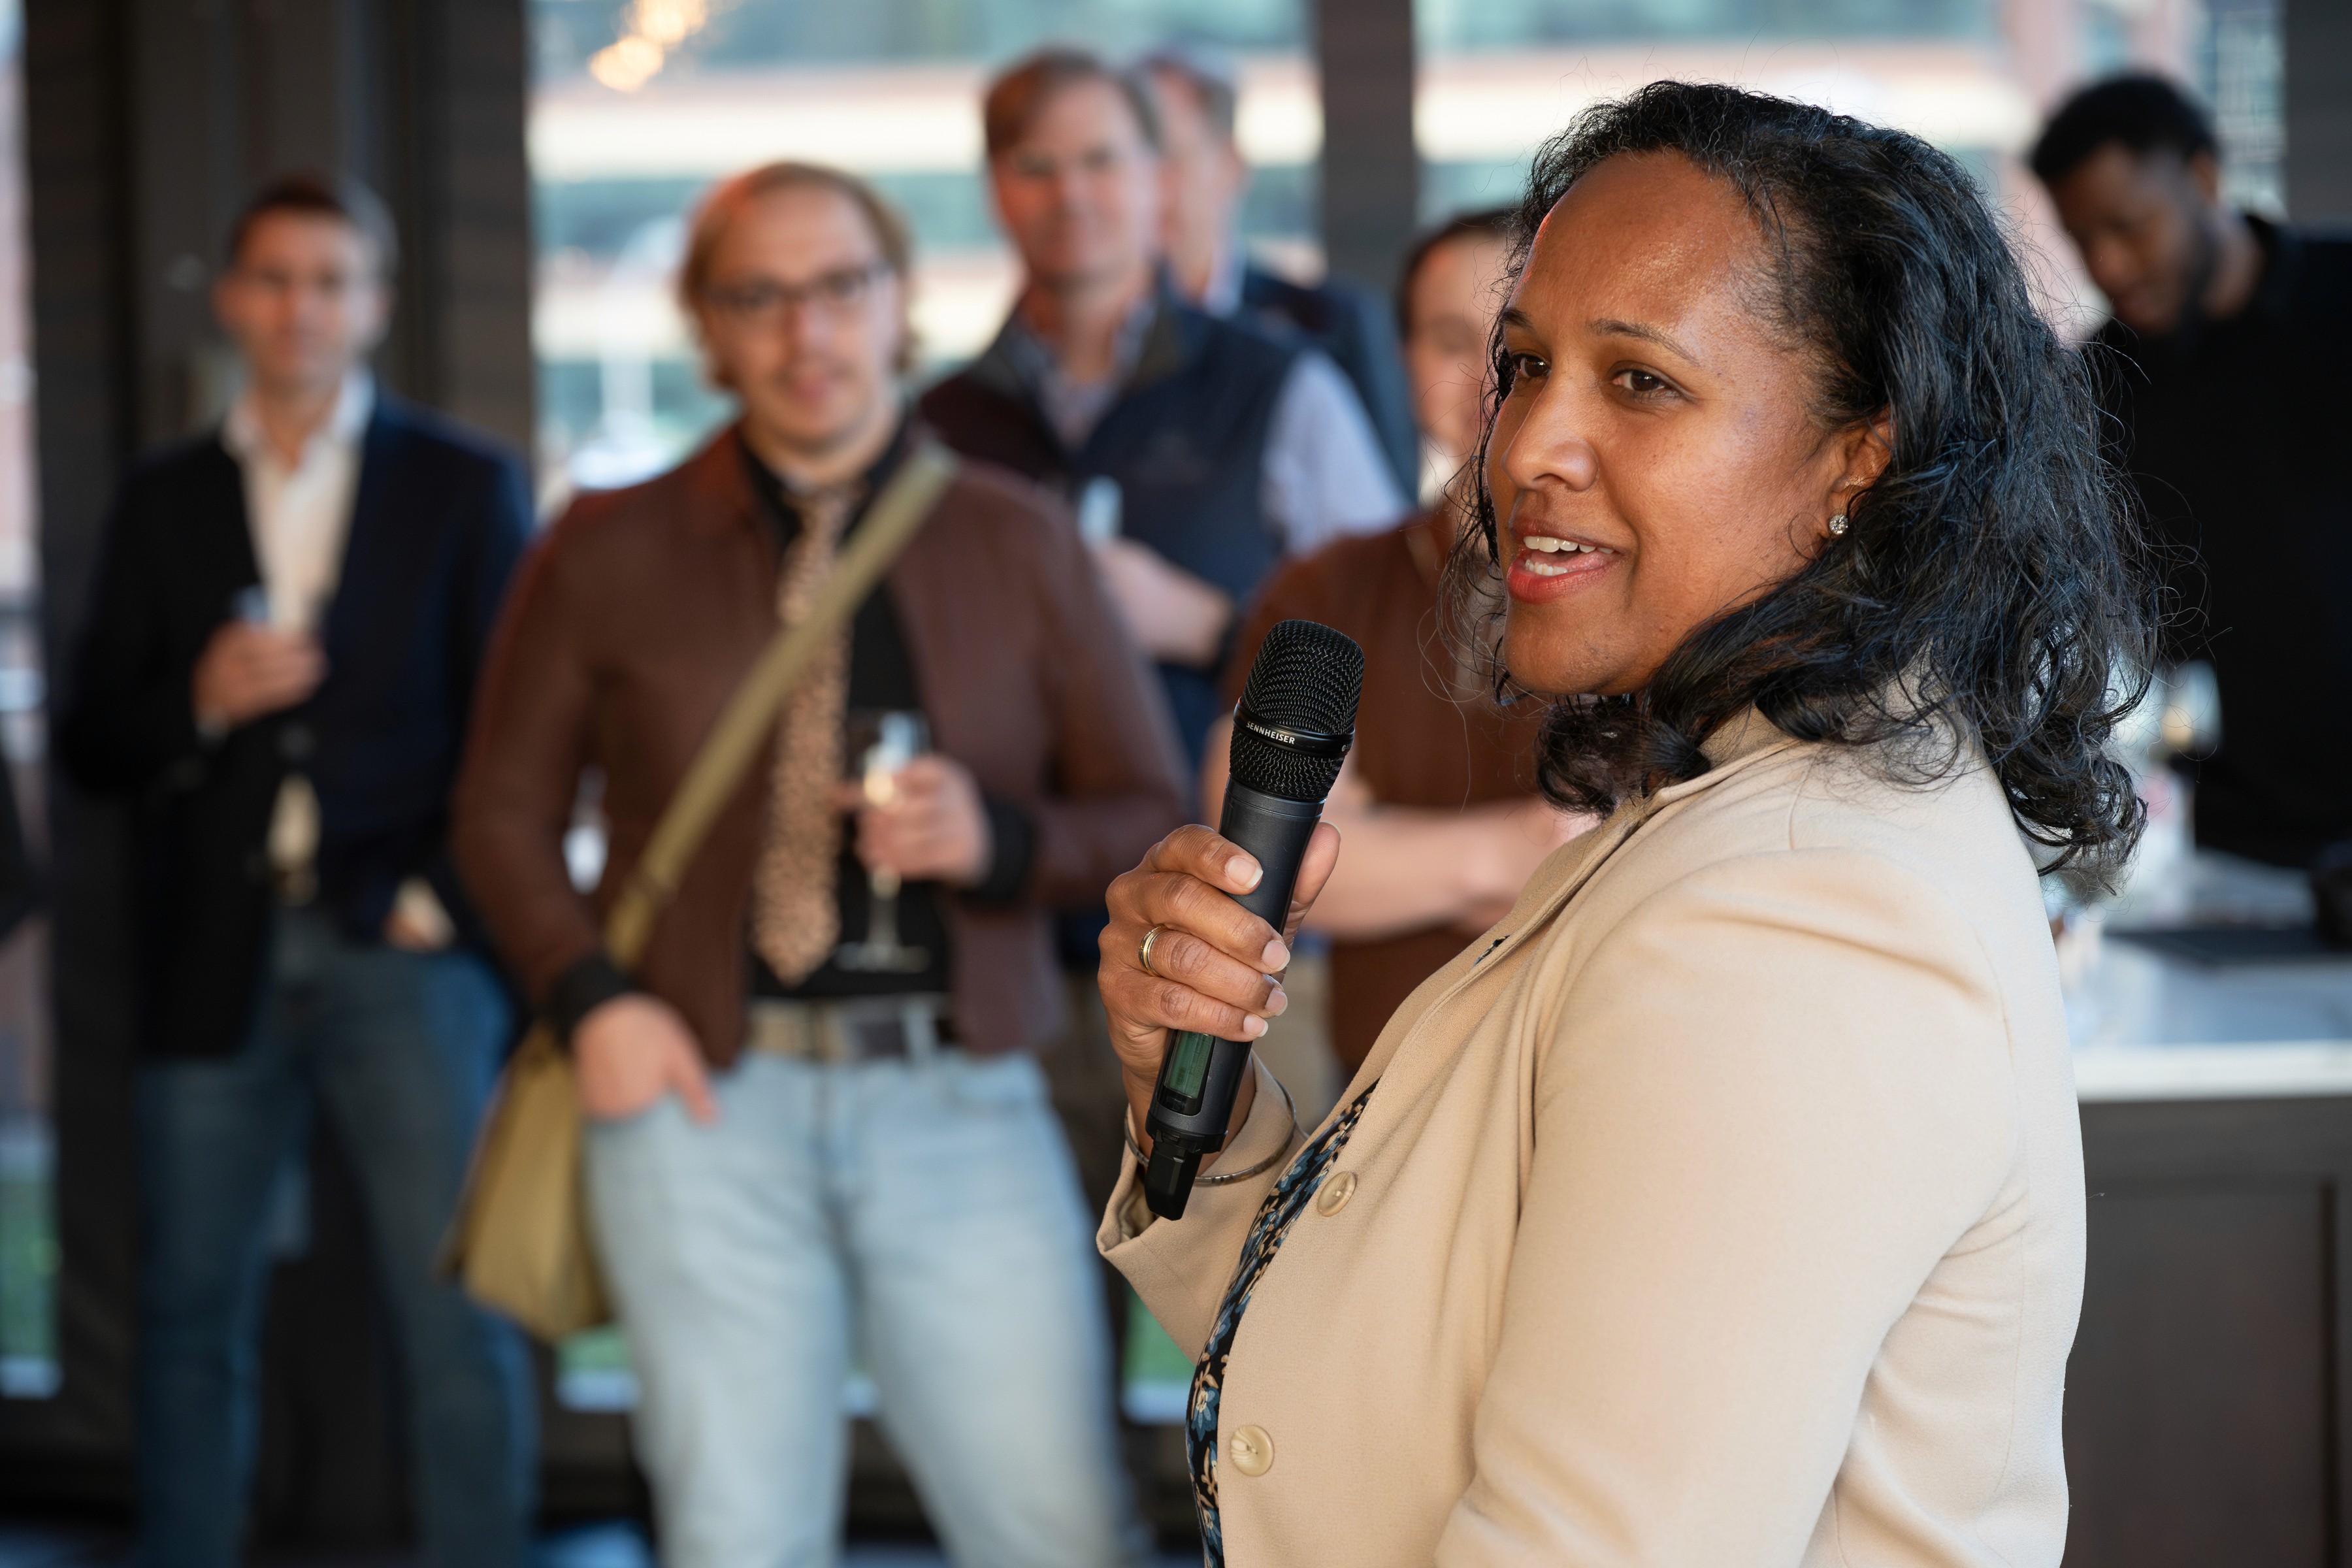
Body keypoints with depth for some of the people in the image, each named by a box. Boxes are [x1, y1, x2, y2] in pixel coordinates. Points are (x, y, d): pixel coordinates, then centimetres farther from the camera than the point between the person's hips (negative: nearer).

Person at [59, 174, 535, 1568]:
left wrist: (440, 902, -6)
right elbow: (94, 746, 11)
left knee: (462, 1319, -6)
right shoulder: (164, 502, 14)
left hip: (404, 949, -2)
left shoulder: (466, 486, 9)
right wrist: (200, 701, -8)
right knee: (194, 1314, 4)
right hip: (216, 965, 2)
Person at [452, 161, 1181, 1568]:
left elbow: (1153, 818, 9)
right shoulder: (610, 554, 7)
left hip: (961, 1099, 0)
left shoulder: (1021, 543, 8)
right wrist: (592, 999, -3)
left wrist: (995, 838, -11)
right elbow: (507, 809, 13)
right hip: (709, 1098, 0)